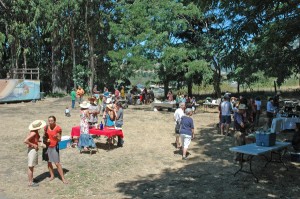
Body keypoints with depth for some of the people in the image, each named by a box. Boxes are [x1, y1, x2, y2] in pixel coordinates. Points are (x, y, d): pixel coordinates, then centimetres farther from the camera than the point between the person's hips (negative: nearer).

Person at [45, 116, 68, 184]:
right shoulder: (46, 127, -1)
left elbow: (59, 139, -10)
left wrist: (57, 137, -30)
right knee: (49, 162, 11)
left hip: (54, 147, -4)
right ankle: (52, 175, 31)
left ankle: (63, 178, 3)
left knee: (57, 163, -5)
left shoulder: (58, 128, -13)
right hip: (47, 147, 4)